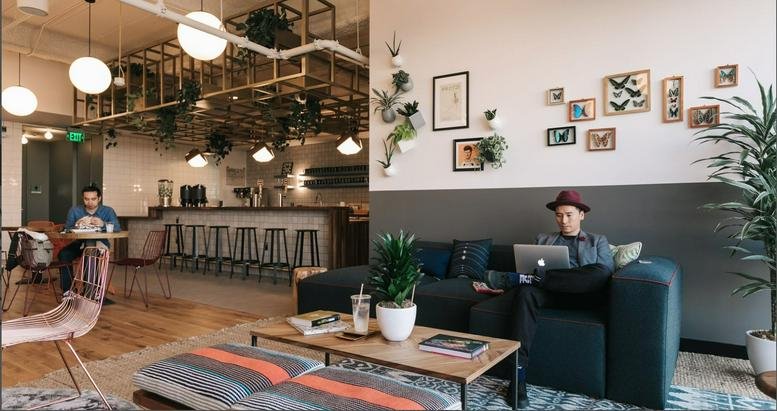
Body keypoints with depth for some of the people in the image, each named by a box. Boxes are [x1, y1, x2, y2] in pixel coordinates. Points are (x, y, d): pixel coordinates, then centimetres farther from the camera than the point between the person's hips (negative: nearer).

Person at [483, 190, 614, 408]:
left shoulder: (598, 241, 21)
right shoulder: (543, 240, 28)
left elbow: (605, 272, 3)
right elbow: (531, 266, 17)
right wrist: (527, 276, -10)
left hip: (582, 295, -1)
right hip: (550, 291, 1)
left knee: (599, 272, -34)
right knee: (526, 292, -35)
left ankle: (515, 278, -30)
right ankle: (518, 374, -38)